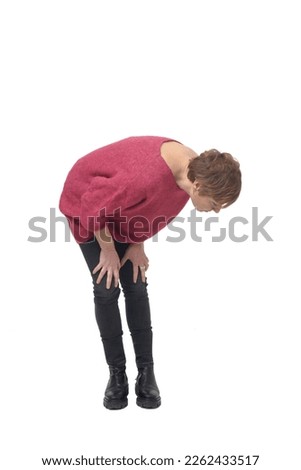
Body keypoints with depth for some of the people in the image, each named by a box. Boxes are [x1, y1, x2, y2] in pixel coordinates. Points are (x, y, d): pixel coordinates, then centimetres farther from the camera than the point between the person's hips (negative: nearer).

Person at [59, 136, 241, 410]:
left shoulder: (194, 169, -19)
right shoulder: (147, 177, -44)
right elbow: (94, 206, -29)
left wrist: (137, 243, -2)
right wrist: (108, 251, -16)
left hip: (124, 208, 6)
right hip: (87, 203, -6)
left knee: (136, 285, 0)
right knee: (106, 288, -7)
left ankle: (146, 373, 8)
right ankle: (117, 374, 6)